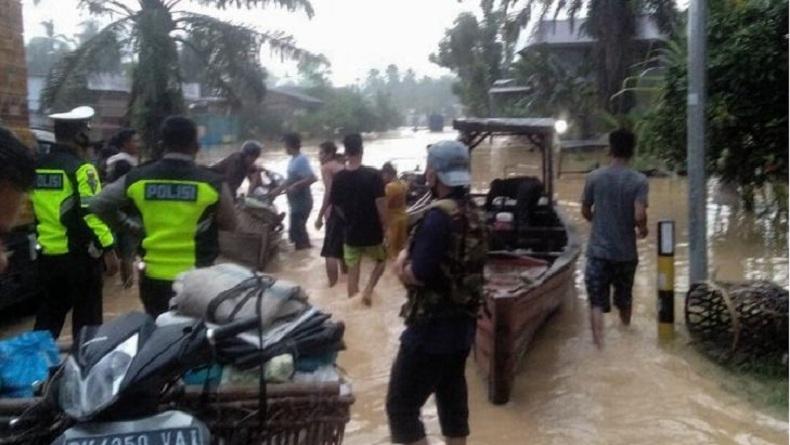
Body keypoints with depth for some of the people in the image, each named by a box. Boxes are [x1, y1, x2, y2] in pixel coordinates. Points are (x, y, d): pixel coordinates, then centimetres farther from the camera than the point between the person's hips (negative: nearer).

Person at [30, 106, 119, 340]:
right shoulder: (81, 169, -13)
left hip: (48, 255, 7)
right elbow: (92, 214, -19)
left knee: (48, 316, 17)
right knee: (86, 318, 3)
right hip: (80, 255, -7)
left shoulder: (37, 168, 9)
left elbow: (31, 211, 17)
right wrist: (109, 250, -15)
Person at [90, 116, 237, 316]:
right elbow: (229, 224, 2)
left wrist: (131, 227, 13)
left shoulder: (137, 179, -2)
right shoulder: (212, 183, -10)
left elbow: (98, 205, 7)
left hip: (153, 276, 3)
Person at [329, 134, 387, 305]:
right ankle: (368, 289, 3)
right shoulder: (373, 175, -17)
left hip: (351, 232, 2)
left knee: (353, 271, 14)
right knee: (381, 260, 23)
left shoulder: (338, 178, -6)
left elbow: (336, 206, 3)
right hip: (372, 232, -2)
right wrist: (385, 227, -3)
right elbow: (380, 204, -17)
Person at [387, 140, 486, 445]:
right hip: (461, 324, 9)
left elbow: (417, 274, -24)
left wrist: (402, 264, -5)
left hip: (432, 327, -9)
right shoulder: (472, 213, 8)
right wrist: (411, 258, 2)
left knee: (401, 406, -1)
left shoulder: (440, 215, -21)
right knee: (452, 399, 19)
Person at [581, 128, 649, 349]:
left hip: (599, 250, -1)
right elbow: (639, 216, -18)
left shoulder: (594, 177, -4)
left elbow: (585, 212, 4)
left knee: (597, 302, 0)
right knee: (624, 299, 21)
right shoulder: (639, 180, -9)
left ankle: (599, 346, -12)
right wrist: (643, 229, 4)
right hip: (626, 252, 1)